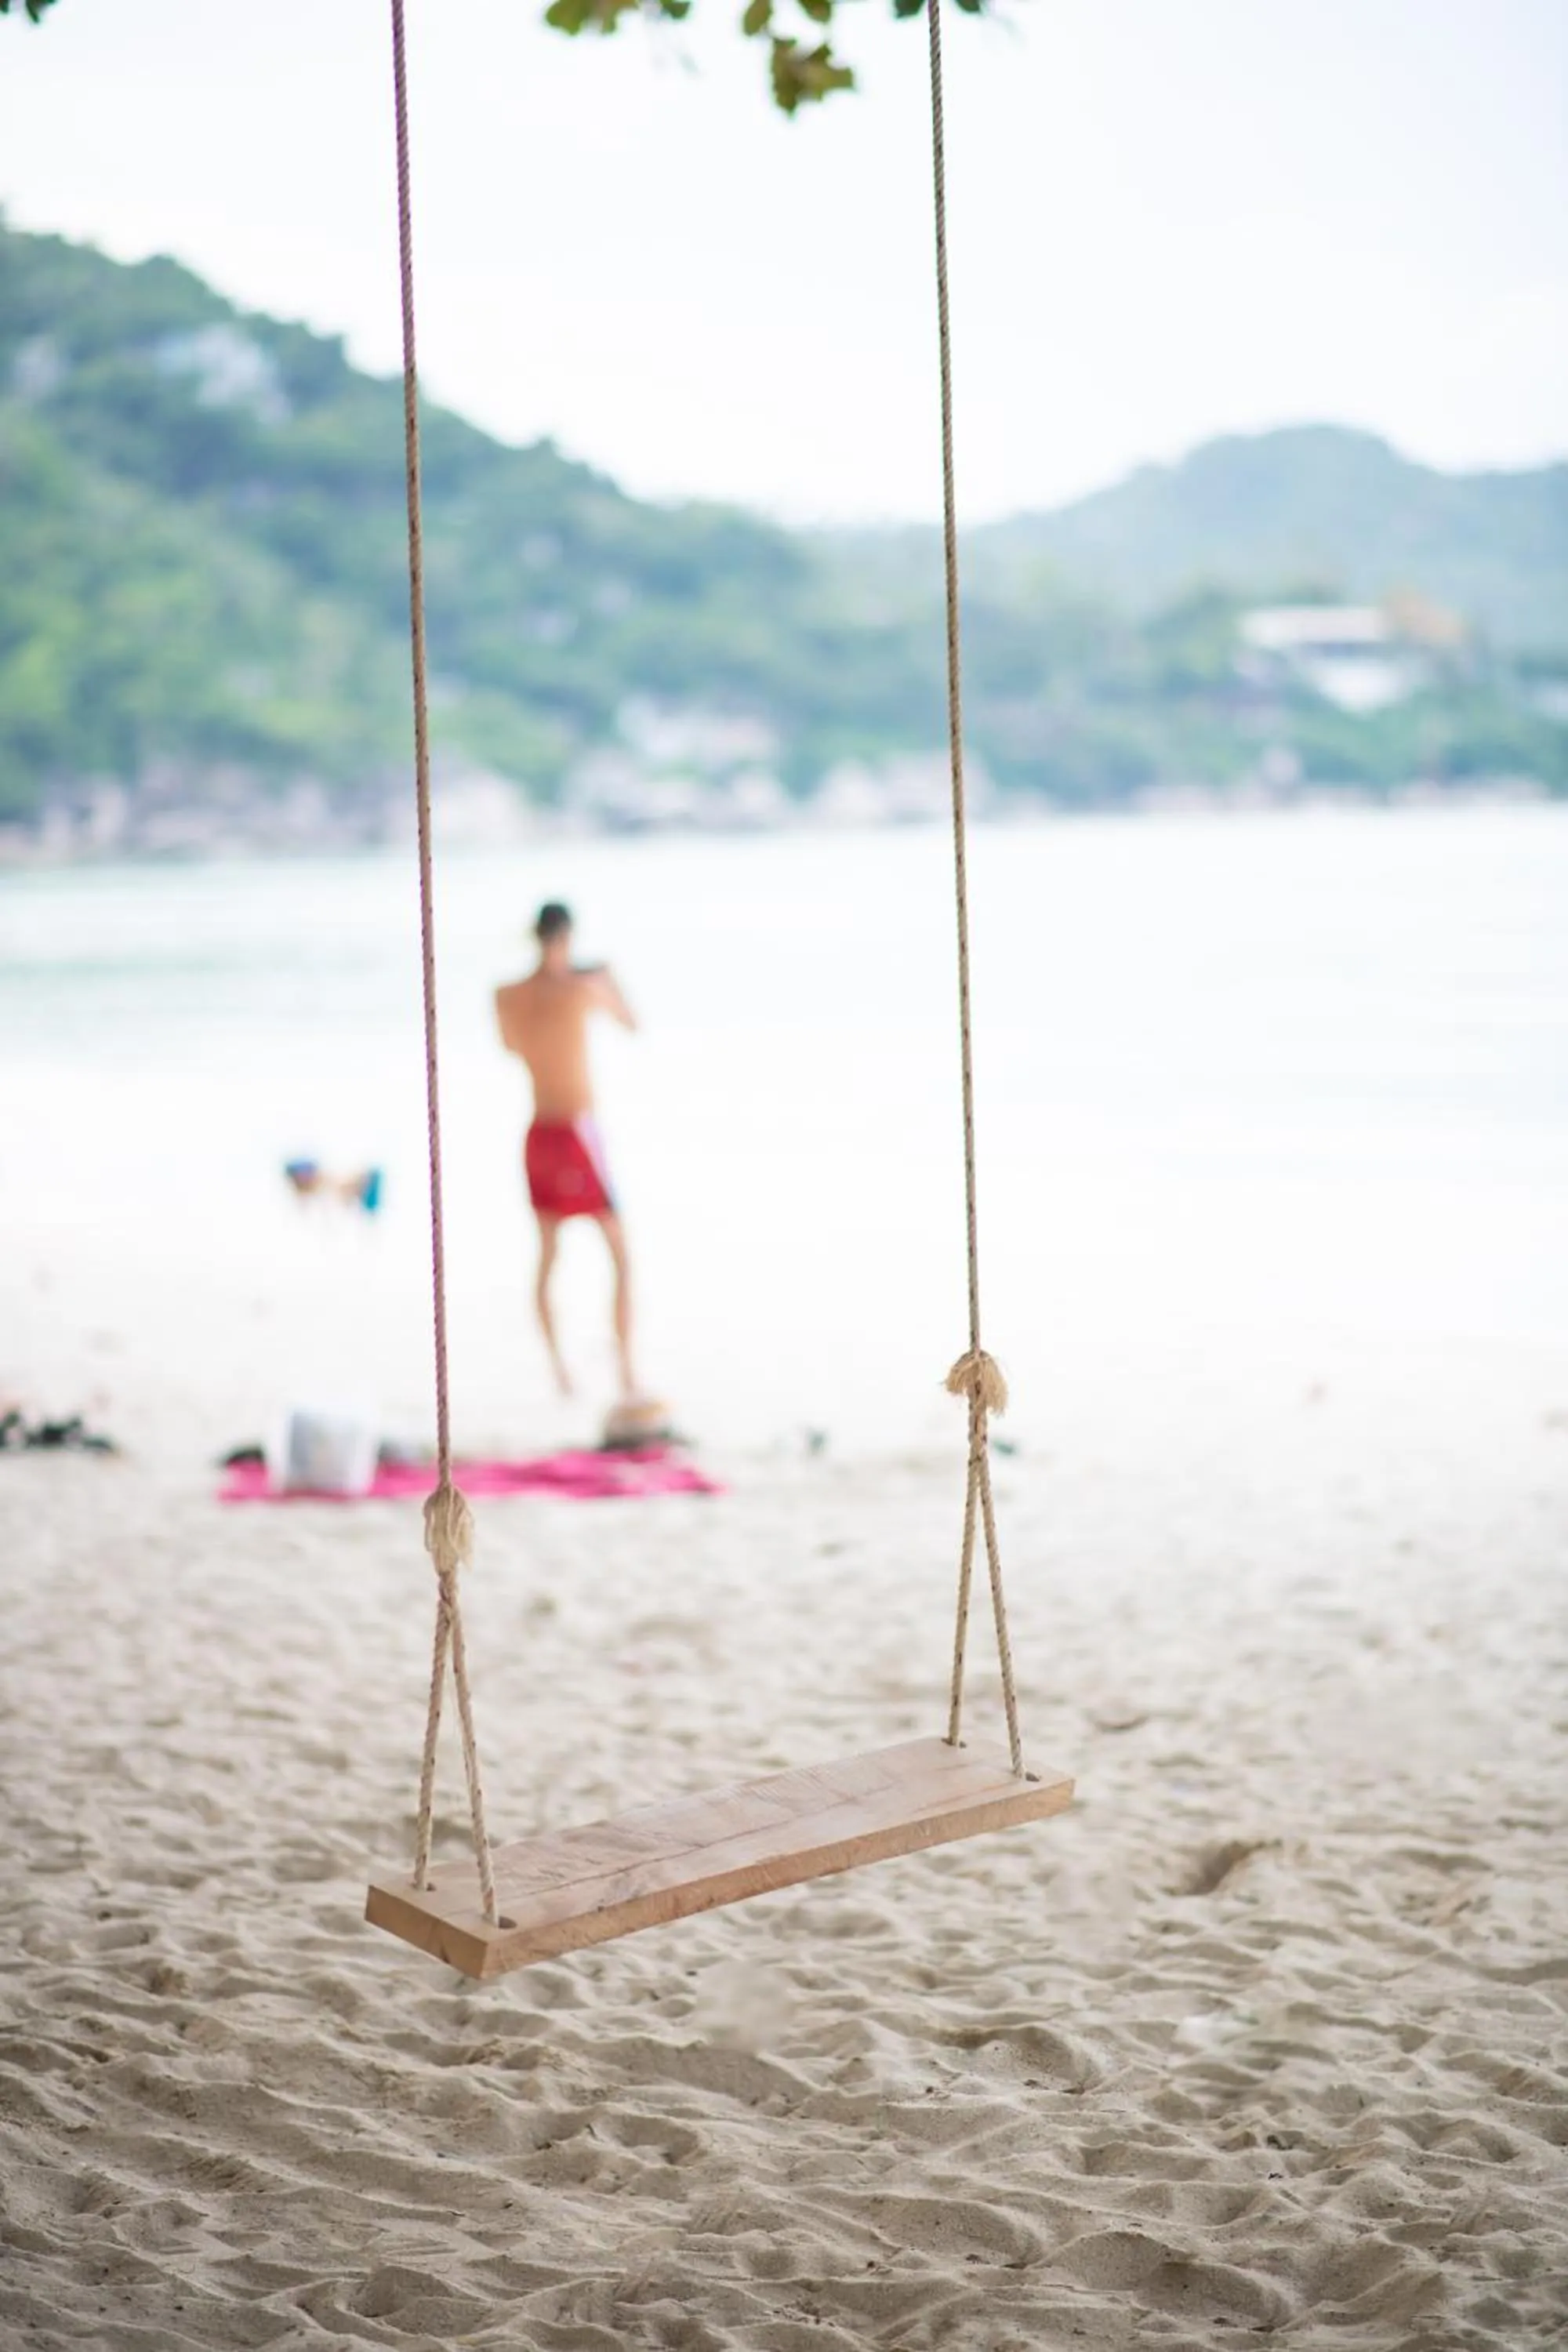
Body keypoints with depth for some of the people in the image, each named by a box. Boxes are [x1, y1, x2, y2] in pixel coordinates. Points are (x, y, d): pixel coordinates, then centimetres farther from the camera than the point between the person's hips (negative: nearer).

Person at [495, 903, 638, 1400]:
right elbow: (632, 1024, 5)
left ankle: (558, 1367, 14)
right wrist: (609, 979, 23)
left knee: (547, 1258, 17)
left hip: (538, 1135, 5)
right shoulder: (585, 987, -13)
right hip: (578, 1134, -5)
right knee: (621, 1257, 4)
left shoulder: (505, 996, 0)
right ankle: (626, 1370, -1)